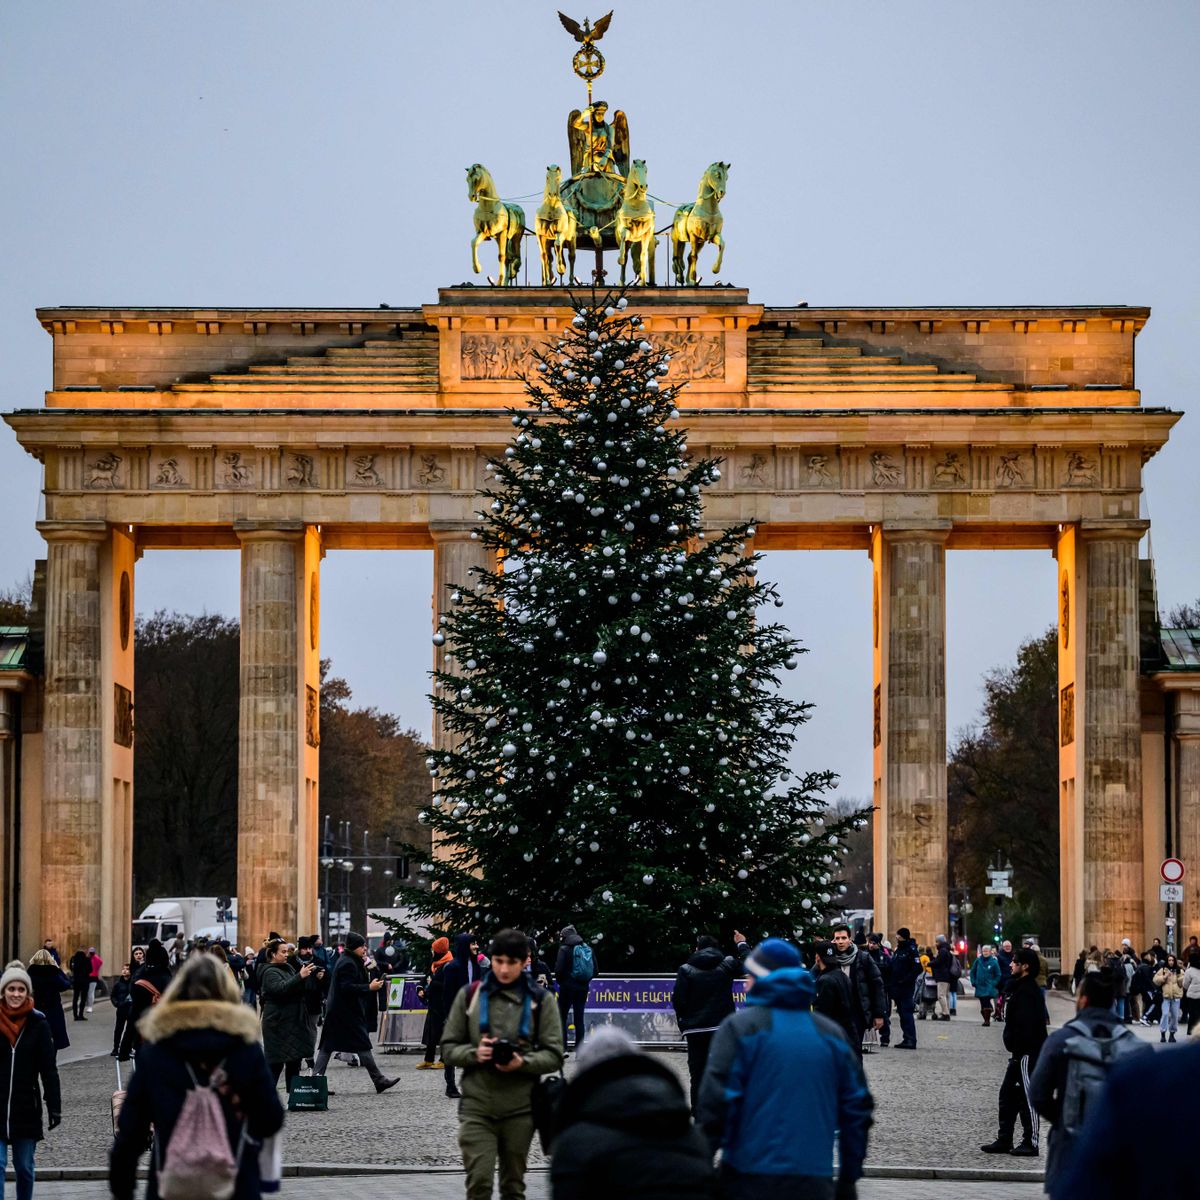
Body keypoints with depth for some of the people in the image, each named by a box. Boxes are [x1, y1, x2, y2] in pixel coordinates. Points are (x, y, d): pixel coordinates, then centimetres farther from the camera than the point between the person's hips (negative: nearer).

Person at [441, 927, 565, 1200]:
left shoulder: (540, 1000, 2)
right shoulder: (470, 996, 4)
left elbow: (554, 1055, 1)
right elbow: (449, 1048, 7)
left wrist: (522, 1063, -18)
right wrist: (474, 1054, -13)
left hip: (520, 1109, 1)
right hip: (477, 1108, -1)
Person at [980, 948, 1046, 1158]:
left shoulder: (1027, 991, -18)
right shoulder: (1022, 988, 15)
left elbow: (1025, 1026, -25)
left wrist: (1018, 1050, -23)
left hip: (1027, 1053, -11)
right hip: (1021, 1052, 11)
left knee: (1027, 1097, -3)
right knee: (1007, 1095, 14)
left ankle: (1030, 1143, 3)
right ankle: (1004, 1140, 19)